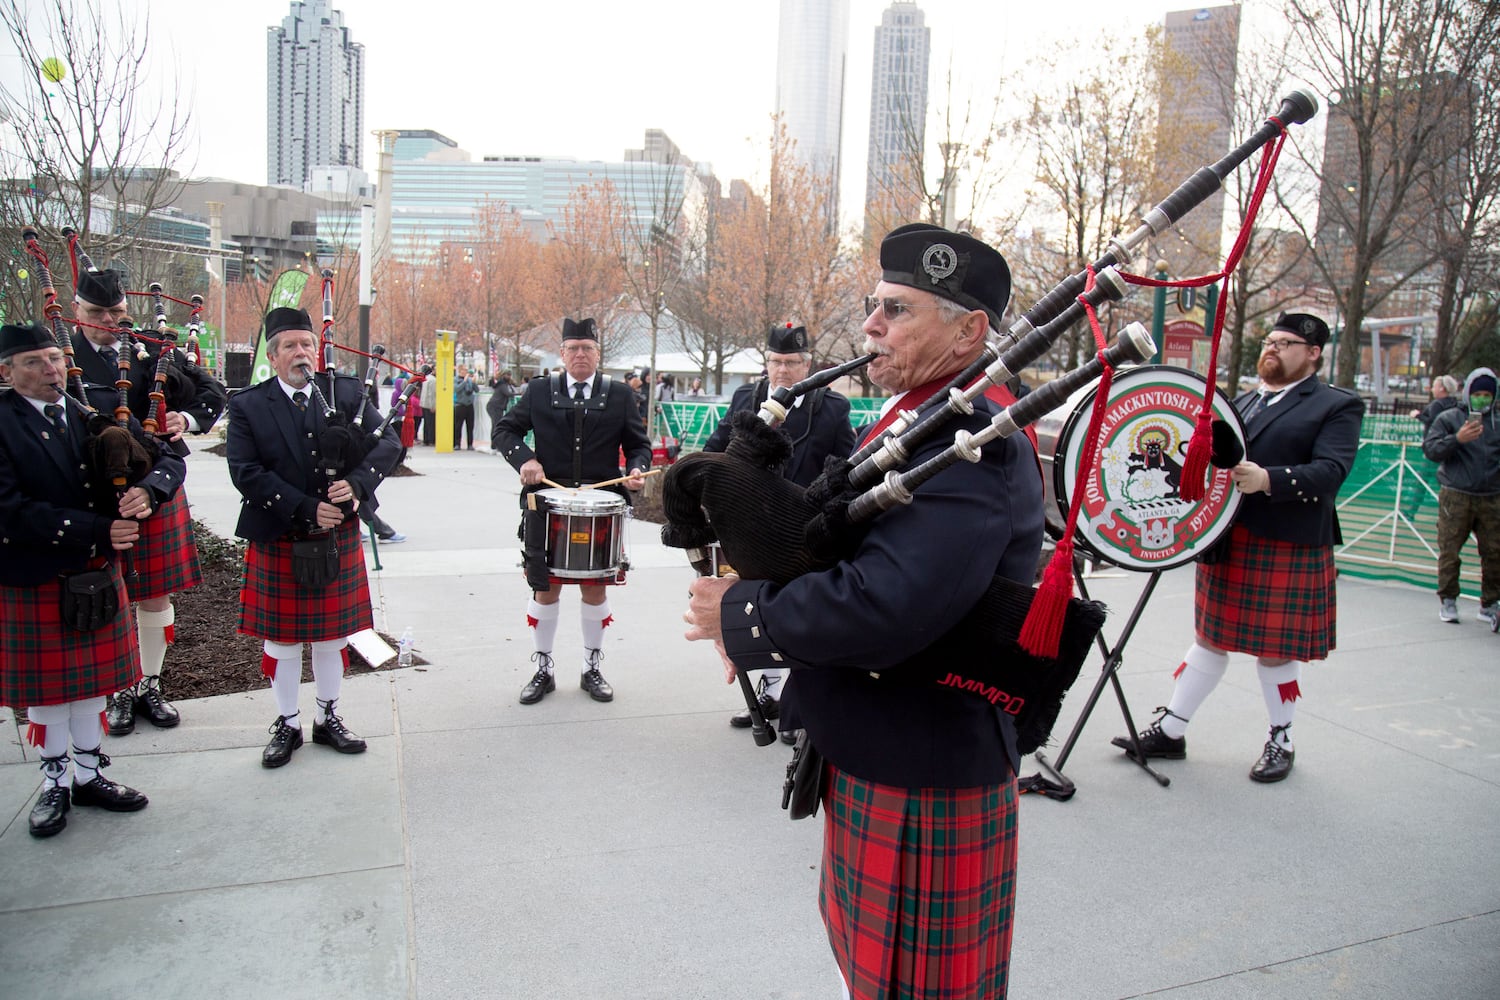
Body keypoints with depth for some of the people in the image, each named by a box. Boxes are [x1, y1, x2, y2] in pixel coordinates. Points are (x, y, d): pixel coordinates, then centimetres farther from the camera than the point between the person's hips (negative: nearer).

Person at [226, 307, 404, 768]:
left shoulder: (345, 393, 1)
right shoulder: (248, 406, -4)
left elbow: (388, 442, -5)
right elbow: (245, 471, -13)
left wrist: (357, 483, -23)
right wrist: (305, 510, -21)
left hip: (338, 540, 2)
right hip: (278, 543, -1)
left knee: (333, 634, 13)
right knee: (281, 638, 10)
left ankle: (329, 718, 29)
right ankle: (287, 725, 27)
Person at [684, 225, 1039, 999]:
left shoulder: (974, 444, -24)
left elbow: (883, 608, -36)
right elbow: (832, 543, 13)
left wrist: (741, 615, -20)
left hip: (923, 783, -9)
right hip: (872, 755, 9)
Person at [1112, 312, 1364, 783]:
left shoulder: (1337, 406, -2)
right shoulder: (1241, 402, 16)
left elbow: (1330, 471, -16)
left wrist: (1267, 479, -31)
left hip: (1289, 549, -5)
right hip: (1226, 543, 5)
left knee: (1276, 650, 7)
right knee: (1212, 639, 12)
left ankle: (1281, 741, 27)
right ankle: (1170, 731, 19)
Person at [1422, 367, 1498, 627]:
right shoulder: (1448, 418, 3)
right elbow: (1430, 449, -7)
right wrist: (1457, 439, -22)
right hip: (1456, 496, -3)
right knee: (1449, 550, 1)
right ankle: (1447, 600, 14)